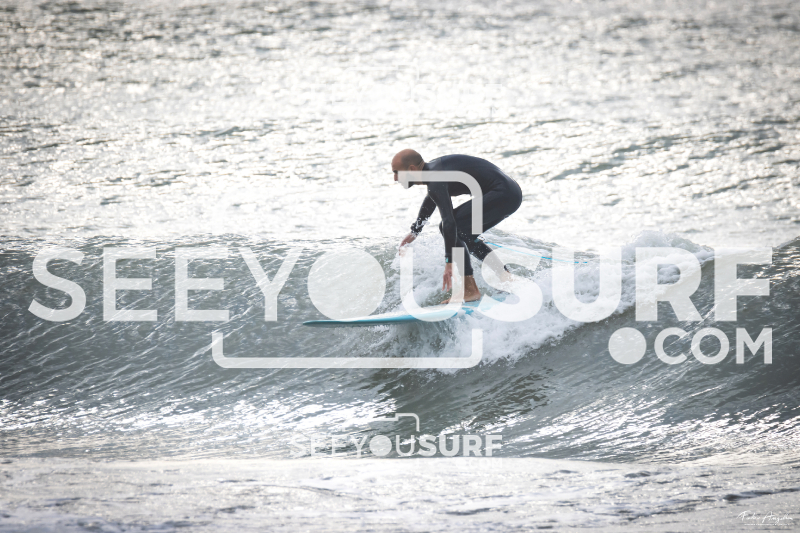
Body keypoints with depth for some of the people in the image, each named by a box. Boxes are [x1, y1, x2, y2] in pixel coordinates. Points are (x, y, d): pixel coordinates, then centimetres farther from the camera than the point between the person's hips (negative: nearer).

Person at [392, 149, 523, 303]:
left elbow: (449, 221, -28)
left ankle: (471, 290, -13)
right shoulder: (433, 167, 13)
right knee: (465, 235, 20)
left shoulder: (436, 180, -18)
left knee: (450, 228, -12)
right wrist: (414, 232, 41)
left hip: (503, 194, -10)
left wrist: (449, 263, -31)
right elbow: (430, 202, 33)